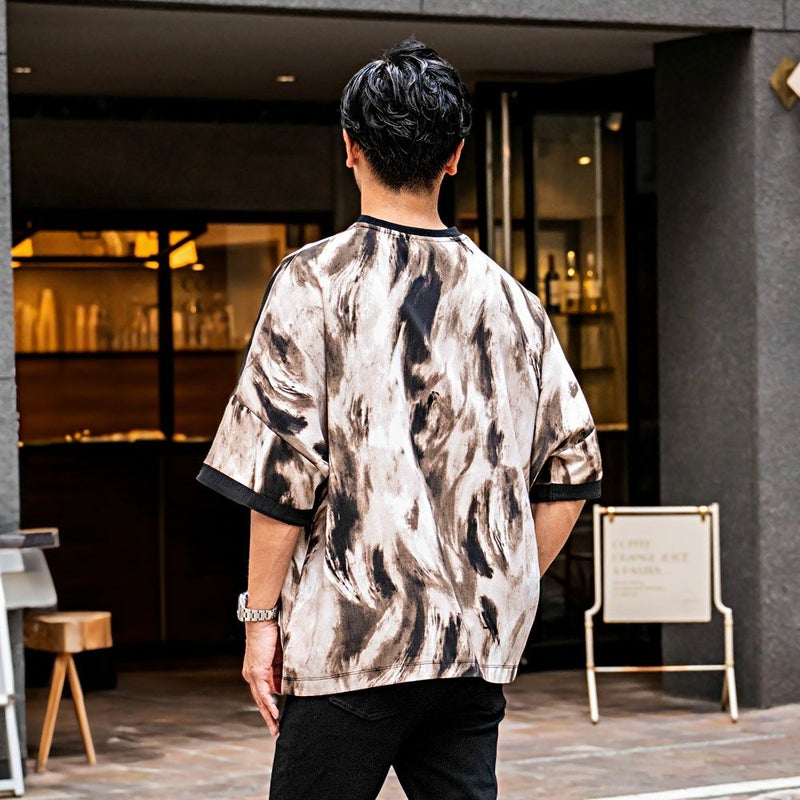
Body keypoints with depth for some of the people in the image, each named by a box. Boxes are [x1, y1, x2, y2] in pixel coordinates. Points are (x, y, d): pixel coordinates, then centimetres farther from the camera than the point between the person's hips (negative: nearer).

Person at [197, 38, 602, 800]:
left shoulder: (315, 279, -4)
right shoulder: (508, 297, 9)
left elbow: (283, 464, -10)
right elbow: (573, 467, 10)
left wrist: (260, 613, -2)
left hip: (353, 640, -4)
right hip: (478, 647, 5)